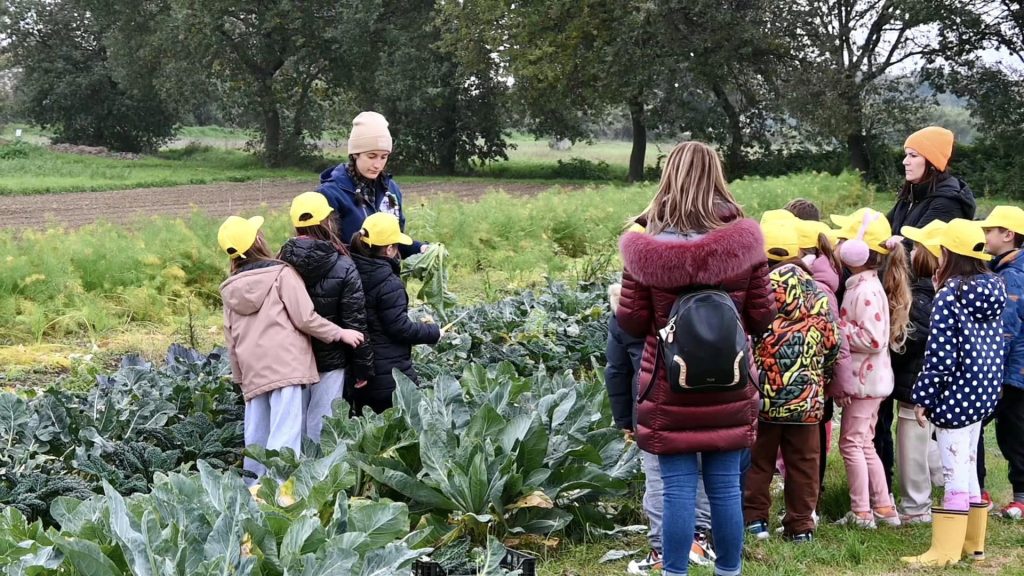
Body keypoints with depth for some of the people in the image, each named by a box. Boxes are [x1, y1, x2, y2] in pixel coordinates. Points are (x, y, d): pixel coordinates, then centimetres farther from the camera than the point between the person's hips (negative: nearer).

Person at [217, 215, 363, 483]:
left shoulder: (229, 290, 15)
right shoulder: (281, 273, -2)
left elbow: (231, 338, 18)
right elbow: (305, 318, -5)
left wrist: (239, 376, 27)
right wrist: (340, 333, 8)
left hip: (252, 373, 6)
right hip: (286, 366, -6)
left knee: (256, 442, 12)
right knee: (284, 439, -12)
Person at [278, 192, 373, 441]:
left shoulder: (282, 262, -2)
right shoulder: (343, 268, -12)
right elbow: (355, 323, -11)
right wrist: (363, 367, -1)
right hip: (330, 361, -4)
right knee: (320, 428, 1)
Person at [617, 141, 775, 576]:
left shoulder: (646, 247, -10)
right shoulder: (744, 242, -6)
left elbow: (631, 321, -5)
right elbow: (762, 317, 0)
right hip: (728, 390, 1)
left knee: (678, 489, 4)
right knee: (726, 487, 10)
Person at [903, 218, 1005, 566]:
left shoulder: (951, 293, -16)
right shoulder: (994, 288, 7)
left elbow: (940, 351, -17)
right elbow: (995, 342, 14)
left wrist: (923, 396, -12)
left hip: (955, 393, -8)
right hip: (984, 392, 8)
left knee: (955, 471, -5)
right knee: (968, 465, 17)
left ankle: (945, 551, -1)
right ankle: (972, 543, 24)